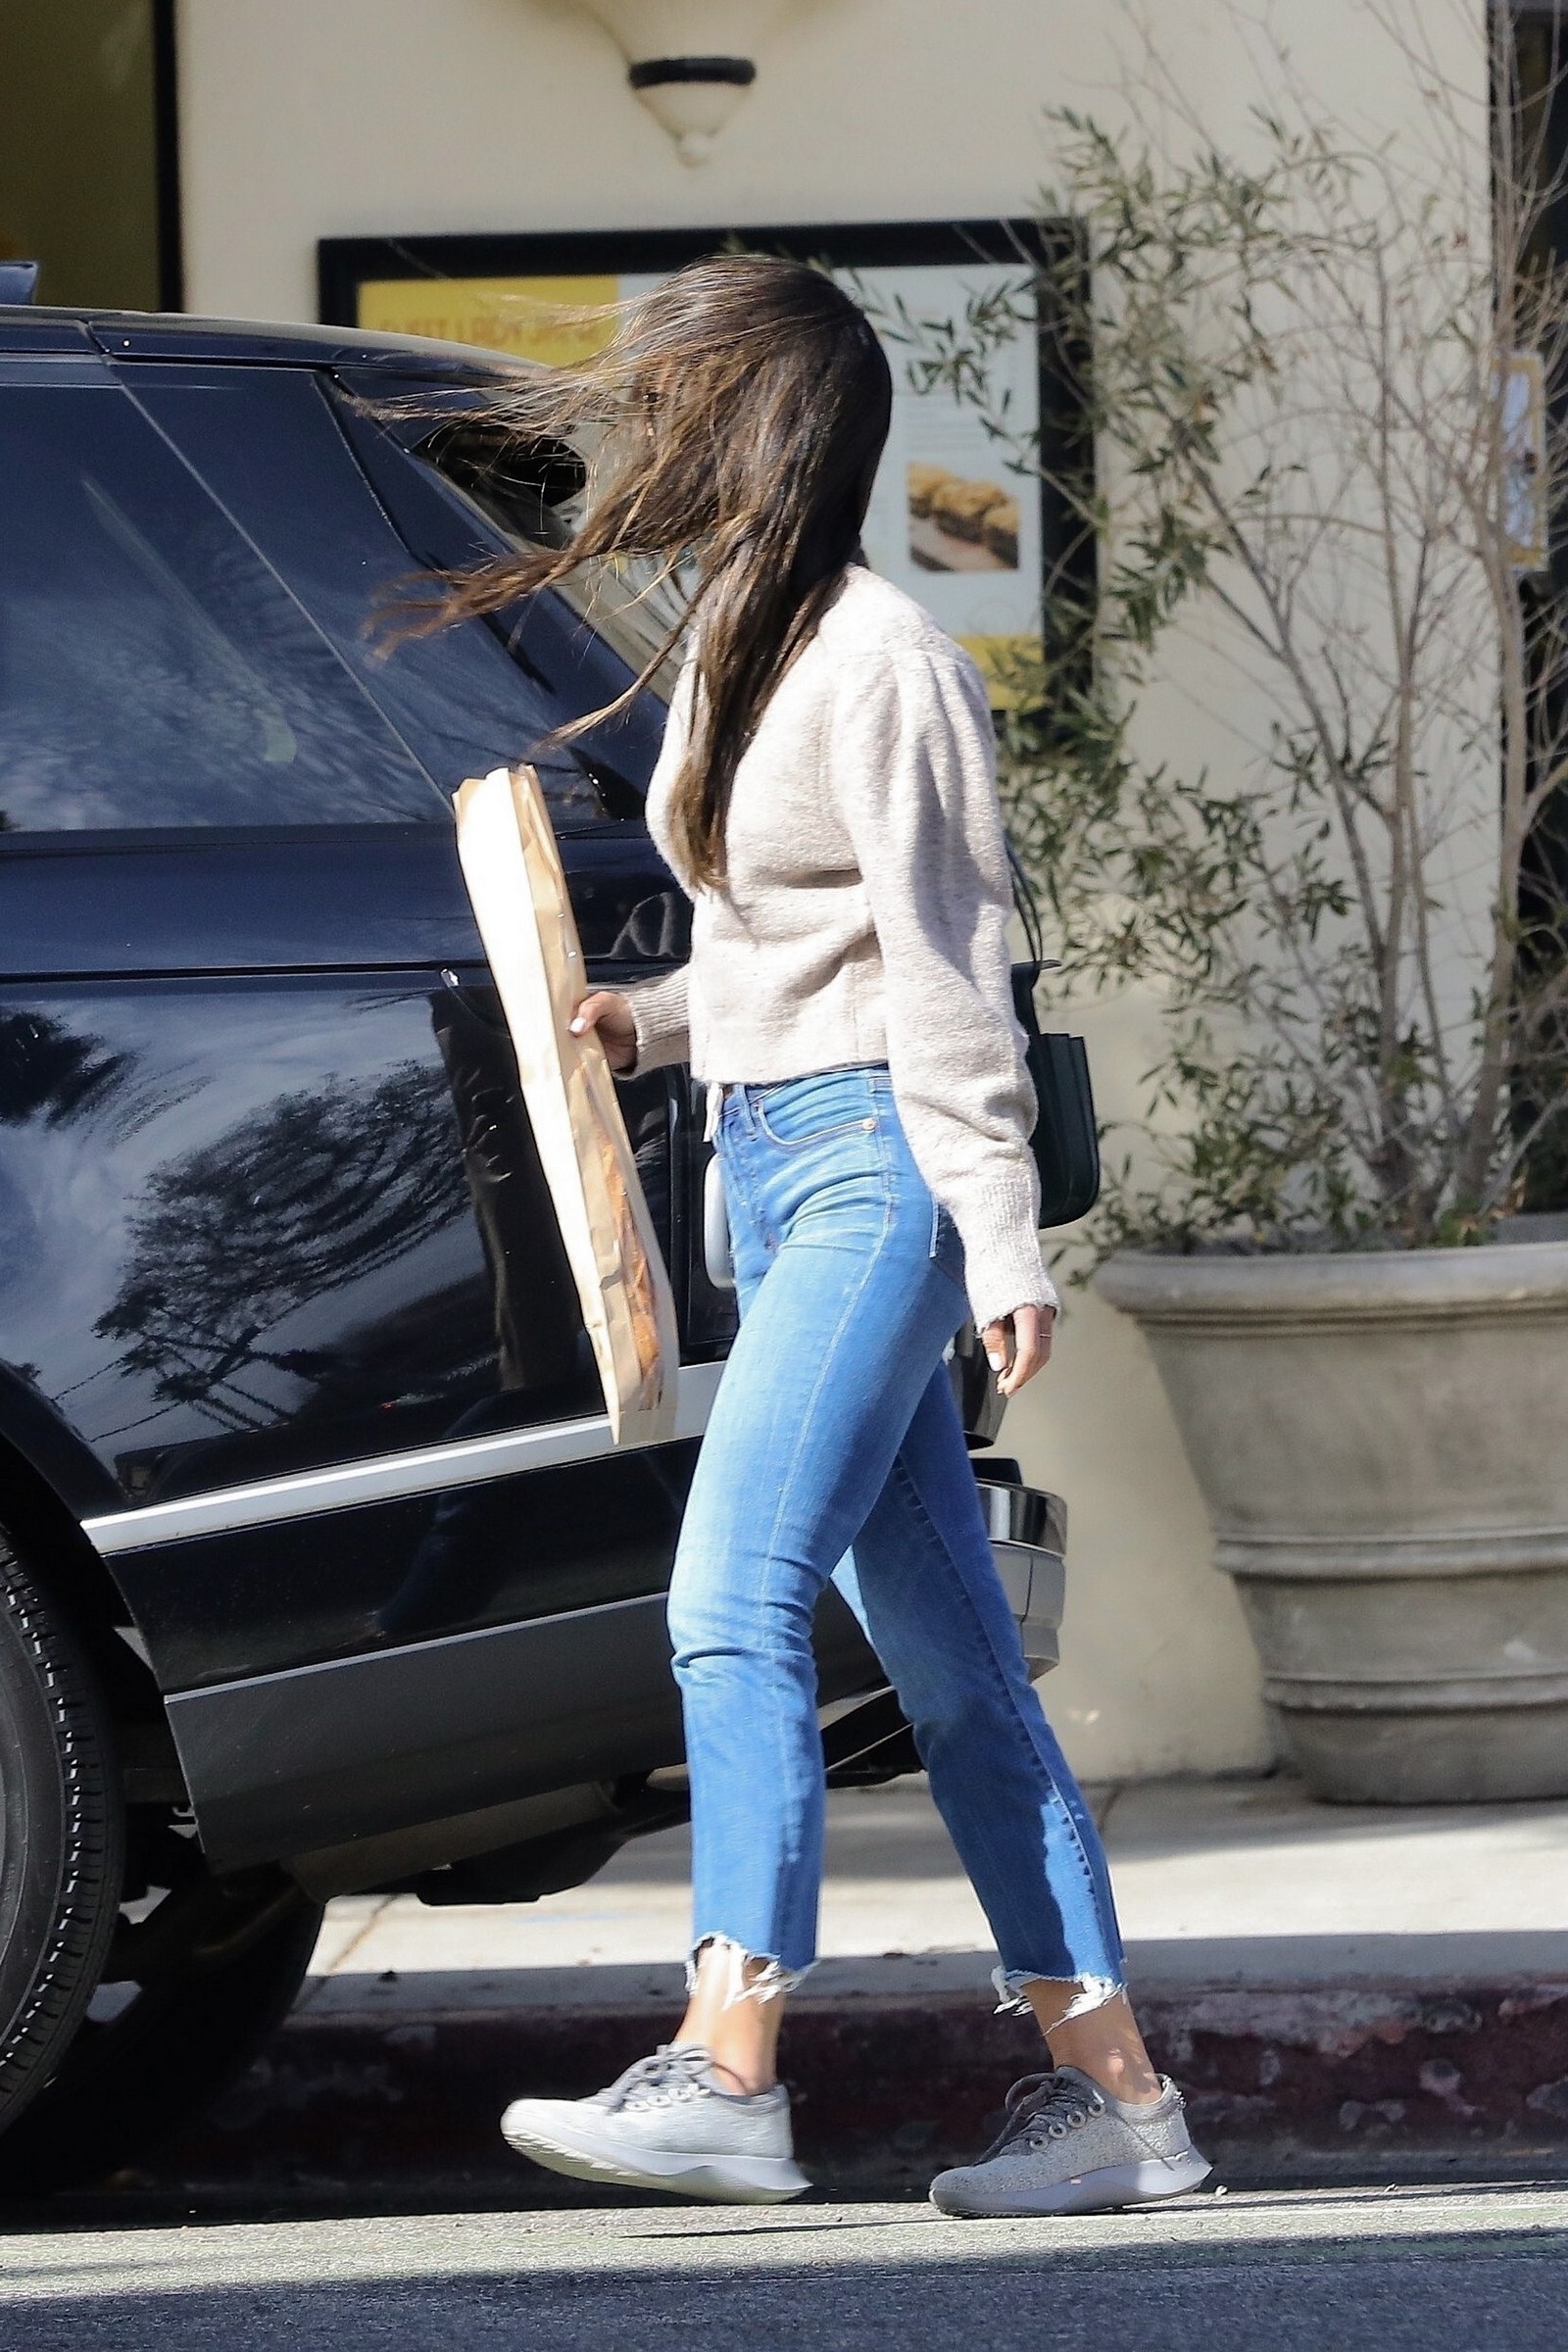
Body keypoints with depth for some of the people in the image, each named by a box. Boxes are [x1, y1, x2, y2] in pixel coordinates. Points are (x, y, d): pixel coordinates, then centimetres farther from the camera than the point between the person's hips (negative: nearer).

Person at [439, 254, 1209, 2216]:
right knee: (944, 1659, 7)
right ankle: (1110, 2090, 8)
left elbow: (942, 966, -13)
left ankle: (724, 2074, -24)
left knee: (734, 1599, -19)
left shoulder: (880, 663, -12)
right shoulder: (730, 641, 16)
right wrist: (649, 1020, 7)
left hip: (873, 1160, -9)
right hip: (774, 1164, 9)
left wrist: (999, 1243, -14)